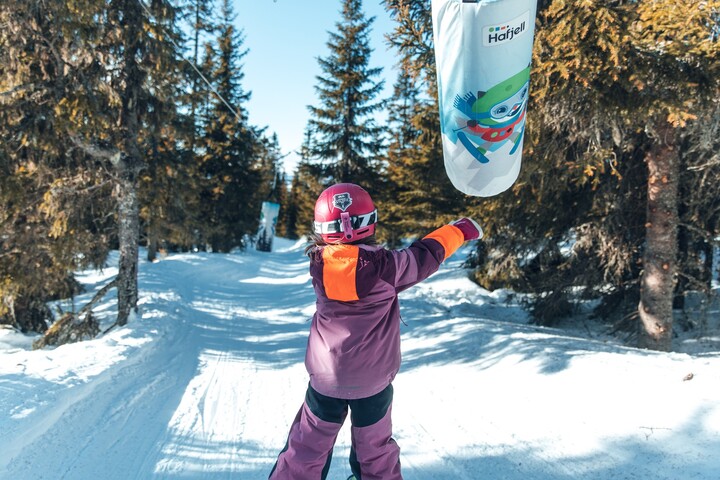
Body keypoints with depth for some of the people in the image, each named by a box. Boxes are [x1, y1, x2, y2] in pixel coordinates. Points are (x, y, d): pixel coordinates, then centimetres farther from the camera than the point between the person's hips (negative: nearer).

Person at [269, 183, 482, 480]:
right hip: (373, 379, -1)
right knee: (375, 448, 21)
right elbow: (426, 255, -4)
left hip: (325, 377, 2)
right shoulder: (385, 265, -18)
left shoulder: (318, 264, -13)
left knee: (308, 447, 18)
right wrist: (461, 230, 11)